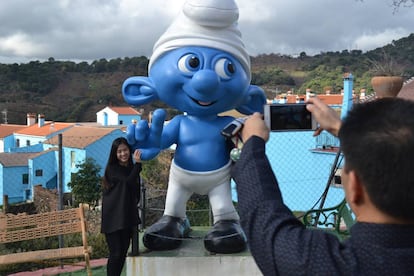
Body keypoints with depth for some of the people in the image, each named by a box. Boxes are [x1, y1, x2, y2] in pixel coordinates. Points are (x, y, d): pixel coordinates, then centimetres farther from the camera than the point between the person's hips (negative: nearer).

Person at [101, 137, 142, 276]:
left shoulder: (132, 168, 10)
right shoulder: (112, 169, -6)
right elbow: (129, 181, -20)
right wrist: (137, 163, -27)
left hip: (127, 217, 6)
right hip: (113, 218, -6)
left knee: (123, 253, 9)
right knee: (116, 253, -7)